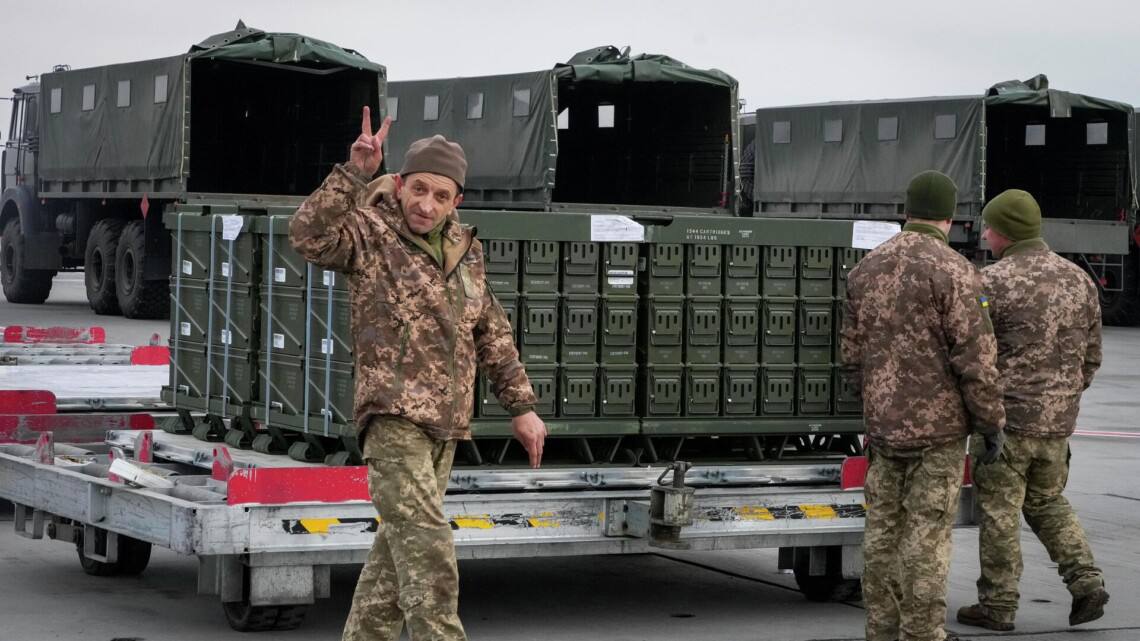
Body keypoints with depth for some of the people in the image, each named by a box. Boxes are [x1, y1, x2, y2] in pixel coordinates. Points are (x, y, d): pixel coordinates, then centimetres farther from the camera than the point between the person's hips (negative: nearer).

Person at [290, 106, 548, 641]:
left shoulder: (464, 251, 14)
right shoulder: (370, 233, -5)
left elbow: (493, 335, 22)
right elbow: (309, 236, -26)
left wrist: (522, 406, 20)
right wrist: (354, 174, -34)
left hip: (446, 422, 7)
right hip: (393, 415, -7)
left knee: (398, 546, 13)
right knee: (426, 551, -17)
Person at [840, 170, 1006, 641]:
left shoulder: (866, 269, 7)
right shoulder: (953, 272, -13)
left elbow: (851, 353, 12)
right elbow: (977, 360, -15)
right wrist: (992, 424, -5)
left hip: (882, 425, 6)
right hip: (939, 426, -6)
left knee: (883, 528, 11)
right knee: (927, 533, -2)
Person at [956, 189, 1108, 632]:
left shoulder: (993, 282, -14)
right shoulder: (1079, 280, 6)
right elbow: (1091, 357, 12)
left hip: (1008, 417, -6)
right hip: (1059, 420, 6)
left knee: (1000, 511, 4)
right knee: (1047, 501, 21)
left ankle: (997, 605, 9)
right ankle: (1086, 581, 9)